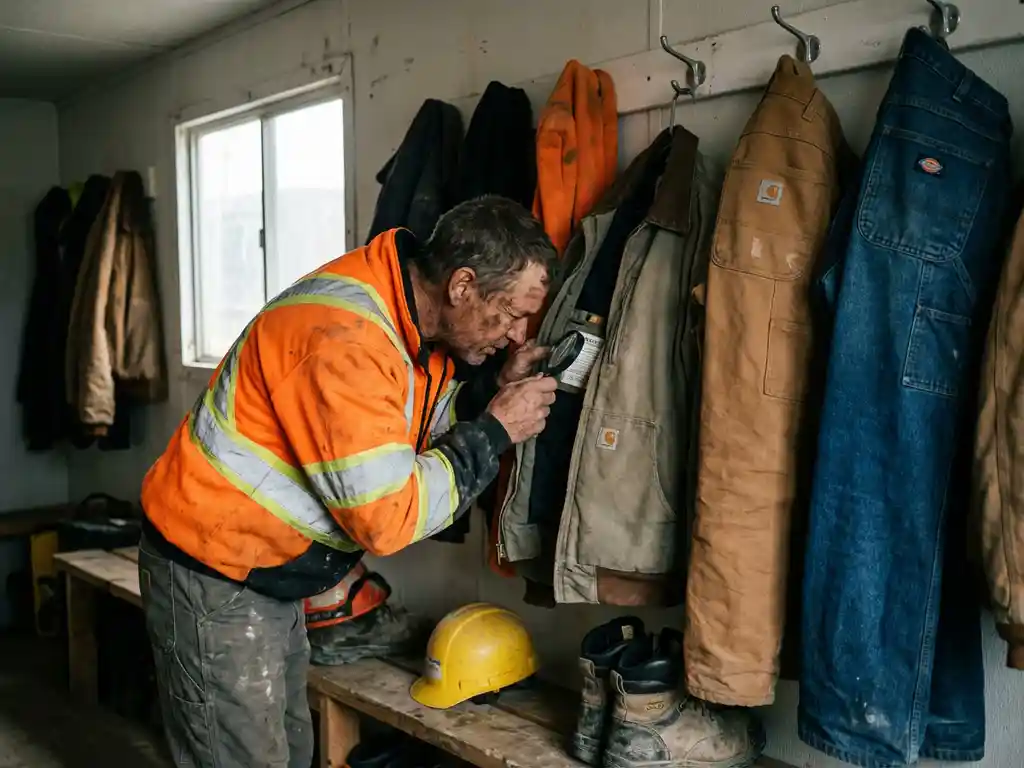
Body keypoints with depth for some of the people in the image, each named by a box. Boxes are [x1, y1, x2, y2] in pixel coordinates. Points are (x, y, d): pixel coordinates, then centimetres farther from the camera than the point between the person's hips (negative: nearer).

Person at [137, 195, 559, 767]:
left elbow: (403, 438, 10)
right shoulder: (347, 338, -30)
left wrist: (490, 391, -5)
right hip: (213, 574, -9)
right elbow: (386, 517, -28)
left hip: (270, 576, 9)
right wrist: (495, 431, -20)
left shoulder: (414, 314, -1)